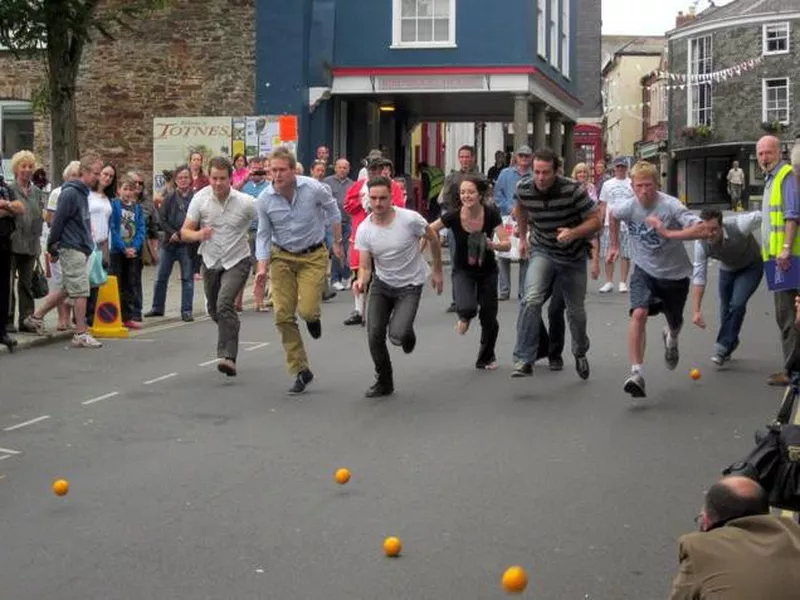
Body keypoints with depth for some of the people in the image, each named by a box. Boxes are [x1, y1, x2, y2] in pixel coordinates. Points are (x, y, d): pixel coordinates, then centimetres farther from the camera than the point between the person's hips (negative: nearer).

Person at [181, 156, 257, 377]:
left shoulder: (246, 202, -14)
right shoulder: (200, 199, -7)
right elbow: (185, 232, -4)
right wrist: (198, 235, -26)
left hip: (237, 262, -4)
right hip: (211, 262, 4)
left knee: (225, 303, -25)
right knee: (214, 310, 14)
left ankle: (228, 357, -27)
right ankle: (228, 343, 46)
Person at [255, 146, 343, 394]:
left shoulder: (314, 189, -16)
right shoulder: (265, 199, -11)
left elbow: (332, 211, 4)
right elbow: (263, 235, 1)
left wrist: (337, 242, 12)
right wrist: (262, 266, -11)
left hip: (313, 255, -2)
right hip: (282, 256, 2)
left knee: (307, 310, -17)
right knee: (283, 315, -5)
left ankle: (313, 316, 25)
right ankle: (301, 371, 8)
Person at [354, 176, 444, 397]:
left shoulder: (410, 219, -20)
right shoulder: (364, 230, -11)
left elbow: (433, 239, -2)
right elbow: (365, 266, -9)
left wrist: (437, 271, 3)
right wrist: (361, 281, -32)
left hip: (410, 285, -3)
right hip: (382, 283, 3)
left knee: (398, 334, -20)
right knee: (374, 334, -6)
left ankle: (407, 335, 20)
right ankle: (384, 382, 15)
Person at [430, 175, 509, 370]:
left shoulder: (491, 214, -19)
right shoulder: (454, 216, -20)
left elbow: (507, 244, -21)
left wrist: (492, 245, -40)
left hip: (487, 271, 1)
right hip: (463, 271, -1)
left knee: (489, 318, 4)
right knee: (467, 307, -27)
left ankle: (487, 358, 32)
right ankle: (465, 317, 13)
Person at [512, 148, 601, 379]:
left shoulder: (573, 190, -23)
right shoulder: (524, 189, -13)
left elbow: (596, 220, -17)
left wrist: (573, 233, -34)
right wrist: (522, 236, 21)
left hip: (573, 256, 0)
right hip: (542, 252, 1)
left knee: (576, 311, 12)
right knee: (531, 300, -25)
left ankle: (580, 353, 42)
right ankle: (523, 360, -24)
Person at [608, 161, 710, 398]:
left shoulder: (671, 206, -25)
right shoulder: (628, 206, -13)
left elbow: (702, 229, -35)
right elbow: (612, 213, 13)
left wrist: (668, 233, -40)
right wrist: (614, 245, 19)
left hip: (674, 273, -1)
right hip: (644, 270, 1)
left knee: (675, 323, 19)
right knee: (639, 313, -25)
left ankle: (670, 338, 59)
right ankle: (637, 374, -27)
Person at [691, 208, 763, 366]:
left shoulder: (739, 226, -40)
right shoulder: (701, 244, -30)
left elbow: (762, 217, -21)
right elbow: (698, 277, -26)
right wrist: (696, 310, -30)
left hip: (751, 266, -3)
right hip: (727, 269, 3)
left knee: (737, 304, -19)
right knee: (726, 308, 9)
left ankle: (723, 348, -9)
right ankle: (730, 343, 37)